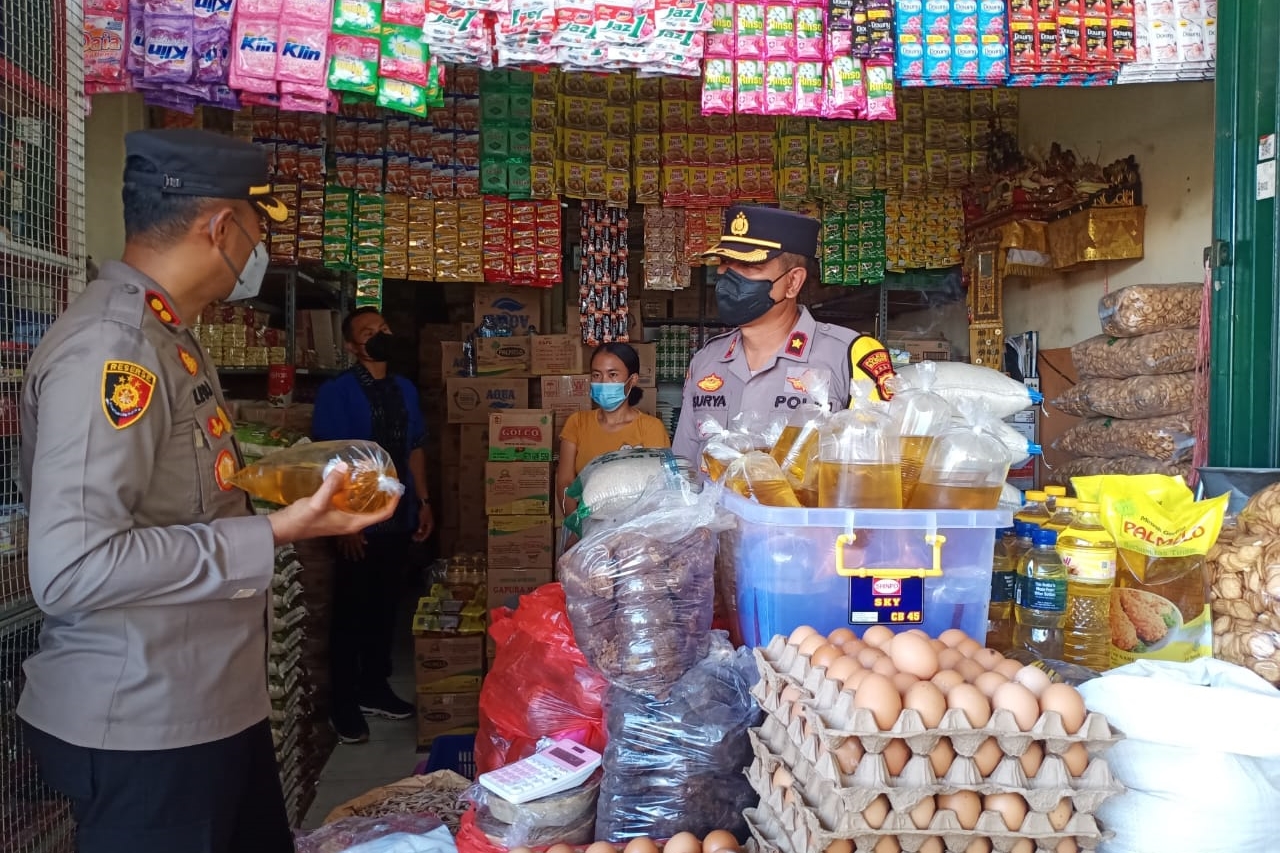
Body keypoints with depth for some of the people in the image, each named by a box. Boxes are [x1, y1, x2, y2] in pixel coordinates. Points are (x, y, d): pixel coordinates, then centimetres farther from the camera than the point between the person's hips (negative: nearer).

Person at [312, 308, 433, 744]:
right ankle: (343, 704, 19)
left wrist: (423, 502, 10)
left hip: (399, 518, 6)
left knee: (384, 607, 15)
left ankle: (374, 688, 31)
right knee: (351, 612, 6)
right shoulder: (336, 392, -10)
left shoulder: (405, 389, 9)